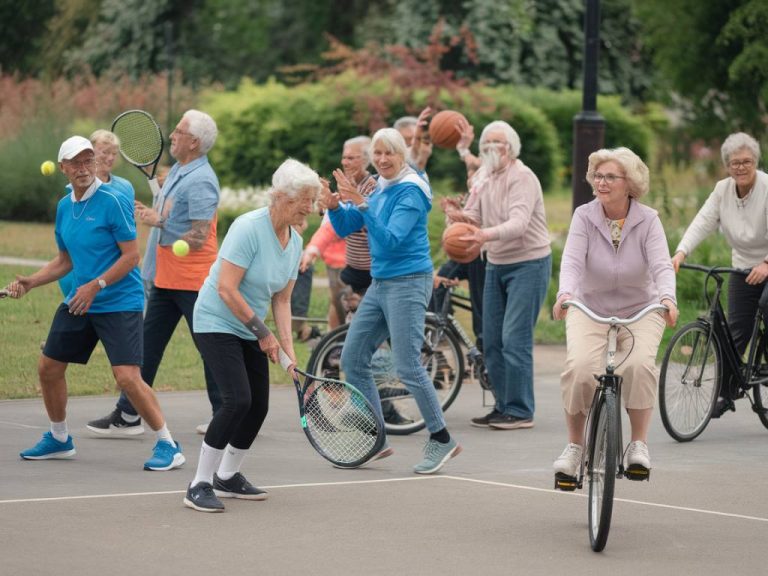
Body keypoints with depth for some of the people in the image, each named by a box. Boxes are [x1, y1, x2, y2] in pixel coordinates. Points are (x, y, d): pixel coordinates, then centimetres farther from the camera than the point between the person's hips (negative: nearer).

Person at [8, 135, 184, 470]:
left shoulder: (113, 201, -14)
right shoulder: (64, 207, 8)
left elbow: (131, 256, -16)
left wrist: (96, 286, -21)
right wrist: (30, 282, 6)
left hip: (119, 302, -8)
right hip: (77, 302, 8)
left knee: (127, 377, -18)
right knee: (48, 367, 10)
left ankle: (168, 446, -7)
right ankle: (59, 439, 30)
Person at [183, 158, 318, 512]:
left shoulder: (295, 242, 3)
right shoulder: (249, 228, -22)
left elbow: (281, 301, 9)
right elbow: (226, 289, -24)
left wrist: (287, 347, -3)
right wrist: (262, 332, -19)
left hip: (251, 331, 8)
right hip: (217, 323, -8)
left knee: (258, 406, 6)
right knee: (238, 399, -21)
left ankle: (227, 477, 28)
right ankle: (200, 486, -13)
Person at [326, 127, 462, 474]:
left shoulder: (409, 192, -14)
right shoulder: (378, 191, 11)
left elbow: (390, 240, -23)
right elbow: (344, 228, 13)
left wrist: (361, 204, -31)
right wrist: (335, 207, -8)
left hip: (408, 283, -9)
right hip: (380, 284, 9)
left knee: (408, 367, -10)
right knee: (352, 359, 7)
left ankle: (441, 440, 3)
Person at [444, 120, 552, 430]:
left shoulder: (522, 177, -17)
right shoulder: (483, 176, 9)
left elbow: (519, 223, -31)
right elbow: (476, 216, 8)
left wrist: (488, 234, -49)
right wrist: (461, 216, -15)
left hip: (528, 263, -8)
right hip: (496, 264, 8)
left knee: (514, 338, -12)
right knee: (492, 340, 8)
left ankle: (520, 412, -6)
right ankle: (503, 406, 18)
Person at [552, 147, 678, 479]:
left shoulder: (647, 220, -10)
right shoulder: (584, 217, -9)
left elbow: (662, 265, -22)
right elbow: (572, 260, -22)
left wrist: (667, 298, -43)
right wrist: (565, 294, -43)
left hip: (641, 311, 0)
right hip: (590, 309, 0)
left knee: (639, 364, -29)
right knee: (579, 366, -26)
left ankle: (639, 444, -12)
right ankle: (574, 445, -7)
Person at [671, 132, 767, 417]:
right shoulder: (723, 190, -3)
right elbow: (703, 222, -11)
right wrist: (681, 252, -27)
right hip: (743, 267, 4)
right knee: (736, 330, 2)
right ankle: (725, 393, 9)